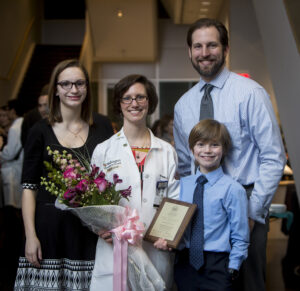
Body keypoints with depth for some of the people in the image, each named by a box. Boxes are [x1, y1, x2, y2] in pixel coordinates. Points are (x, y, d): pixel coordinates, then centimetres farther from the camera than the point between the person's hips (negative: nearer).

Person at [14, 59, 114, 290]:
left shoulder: (102, 126, 6)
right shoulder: (41, 131, 1)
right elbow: (29, 187, 1)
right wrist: (30, 236, -7)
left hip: (92, 229, 1)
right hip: (50, 228, -1)